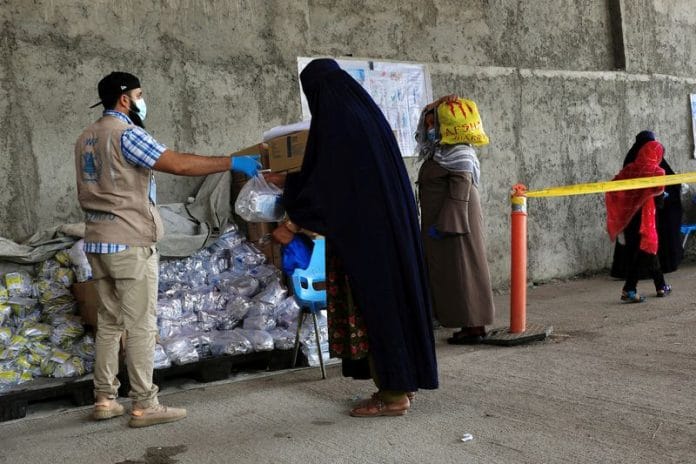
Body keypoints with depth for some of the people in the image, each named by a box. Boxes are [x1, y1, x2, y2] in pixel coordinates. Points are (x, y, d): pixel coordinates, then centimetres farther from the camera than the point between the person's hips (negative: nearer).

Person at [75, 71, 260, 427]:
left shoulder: (86, 138, 16)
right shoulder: (126, 133, -13)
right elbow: (179, 164, -21)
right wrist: (232, 162, -16)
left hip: (98, 240, 9)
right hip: (130, 242, -9)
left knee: (109, 322, 12)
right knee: (140, 324, -4)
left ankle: (104, 400, 16)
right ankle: (144, 406, -1)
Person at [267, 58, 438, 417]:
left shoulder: (337, 125, -15)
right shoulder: (367, 114, 14)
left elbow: (327, 184, -17)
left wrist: (292, 225, -6)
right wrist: (288, 182, 31)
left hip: (364, 234, -9)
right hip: (390, 226, 9)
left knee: (371, 304, -1)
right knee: (391, 297, 14)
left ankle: (392, 395, 7)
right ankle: (401, 379, 24)